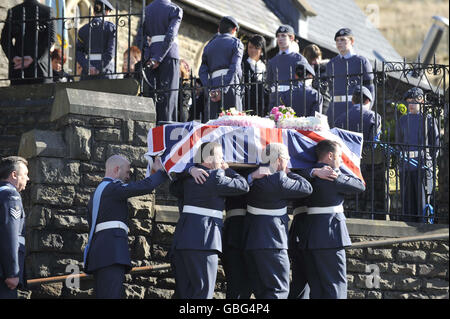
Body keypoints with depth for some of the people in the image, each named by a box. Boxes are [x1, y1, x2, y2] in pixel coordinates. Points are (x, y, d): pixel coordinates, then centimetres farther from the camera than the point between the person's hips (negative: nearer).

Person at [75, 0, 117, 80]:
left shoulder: (83, 29, 9)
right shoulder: (111, 27, 0)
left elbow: (78, 52, 0)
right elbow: (111, 52, -10)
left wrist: (88, 67, -10)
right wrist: (100, 70, -12)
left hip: (87, 73, 3)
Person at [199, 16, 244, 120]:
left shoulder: (209, 46, 21)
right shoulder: (236, 43, 7)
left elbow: (202, 71, 9)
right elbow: (234, 68, -7)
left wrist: (210, 89, -2)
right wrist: (223, 90, -13)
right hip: (230, 87, -4)